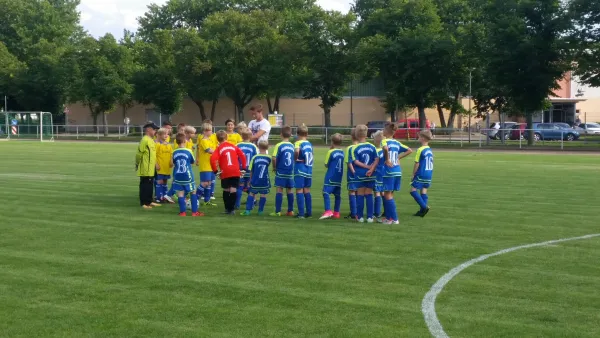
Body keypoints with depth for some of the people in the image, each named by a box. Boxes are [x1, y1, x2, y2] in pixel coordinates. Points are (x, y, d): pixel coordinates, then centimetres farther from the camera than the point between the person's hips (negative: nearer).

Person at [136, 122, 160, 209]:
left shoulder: (151, 140, 14)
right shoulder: (145, 140, -15)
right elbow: (139, 154, -16)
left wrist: (155, 164, 20)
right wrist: (138, 164, -7)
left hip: (151, 169, 9)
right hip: (146, 169, -9)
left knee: (150, 185, 14)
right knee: (145, 185, -4)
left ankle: (149, 201, 23)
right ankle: (143, 203, 0)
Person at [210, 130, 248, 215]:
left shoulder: (219, 149, 2)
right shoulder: (233, 146, 11)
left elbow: (213, 159, -13)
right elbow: (242, 155, 7)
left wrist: (215, 170, -3)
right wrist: (243, 167, 14)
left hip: (225, 173, -1)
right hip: (236, 172, 1)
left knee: (226, 190, 14)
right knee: (233, 190, 2)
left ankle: (227, 209, 19)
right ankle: (232, 209, -4)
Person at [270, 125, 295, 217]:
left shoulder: (279, 145, -9)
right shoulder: (292, 146, 5)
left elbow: (274, 158, -16)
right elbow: (295, 158, 9)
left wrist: (274, 167, -1)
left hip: (280, 171, -5)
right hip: (290, 171, 5)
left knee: (279, 190, -3)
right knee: (289, 190, 10)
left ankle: (278, 211, -5)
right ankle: (290, 211, 15)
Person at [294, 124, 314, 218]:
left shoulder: (298, 143, -10)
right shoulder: (309, 144, 10)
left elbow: (296, 151, -31)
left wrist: (295, 158, -16)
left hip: (300, 169, -6)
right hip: (309, 170, 6)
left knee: (299, 191, -3)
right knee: (307, 190, 13)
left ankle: (301, 213, -6)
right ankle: (309, 212, 16)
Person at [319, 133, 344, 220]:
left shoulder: (331, 152, -10)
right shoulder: (342, 152, 7)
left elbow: (326, 164, -1)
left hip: (330, 177, -7)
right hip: (339, 177, 7)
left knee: (326, 193, -11)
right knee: (337, 195, 12)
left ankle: (328, 211, -24)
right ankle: (336, 212, 16)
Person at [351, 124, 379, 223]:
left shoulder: (355, 148, -4)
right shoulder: (372, 147, 2)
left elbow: (356, 162, -12)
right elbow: (377, 160, -7)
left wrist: (368, 167, -9)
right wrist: (371, 169, -14)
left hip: (360, 174, -2)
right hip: (371, 174, 2)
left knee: (360, 195, 6)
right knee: (369, 195, 6)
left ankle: (360, 216, 7)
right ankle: (370, 216, 5)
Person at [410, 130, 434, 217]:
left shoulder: (421, 149, -13)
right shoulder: (430, 150, 11)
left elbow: (417, 164, -12)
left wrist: (413, 174, -2)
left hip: (421, 174, -8)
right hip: (429, 174, 8)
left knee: (413, 190, -4)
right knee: (424, 191, 9)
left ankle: (424, 206, -14)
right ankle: (423, 210, 7)